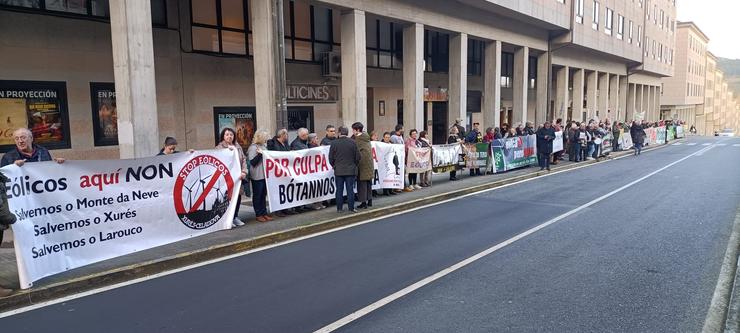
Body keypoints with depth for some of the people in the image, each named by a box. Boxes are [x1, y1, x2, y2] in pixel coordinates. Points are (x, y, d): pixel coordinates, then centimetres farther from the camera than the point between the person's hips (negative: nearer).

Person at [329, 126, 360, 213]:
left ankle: (339, 208, 10)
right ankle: (351, 208, 5)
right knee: (350, 189, 3)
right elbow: (358, 157, -1)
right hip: (350, 170, 0)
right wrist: (354, 165, 15)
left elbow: (331, 158, -1)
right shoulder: (352, 142, -4)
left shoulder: (334, 143, -5)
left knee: (339, 190, 7)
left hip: (338, 171, 0)